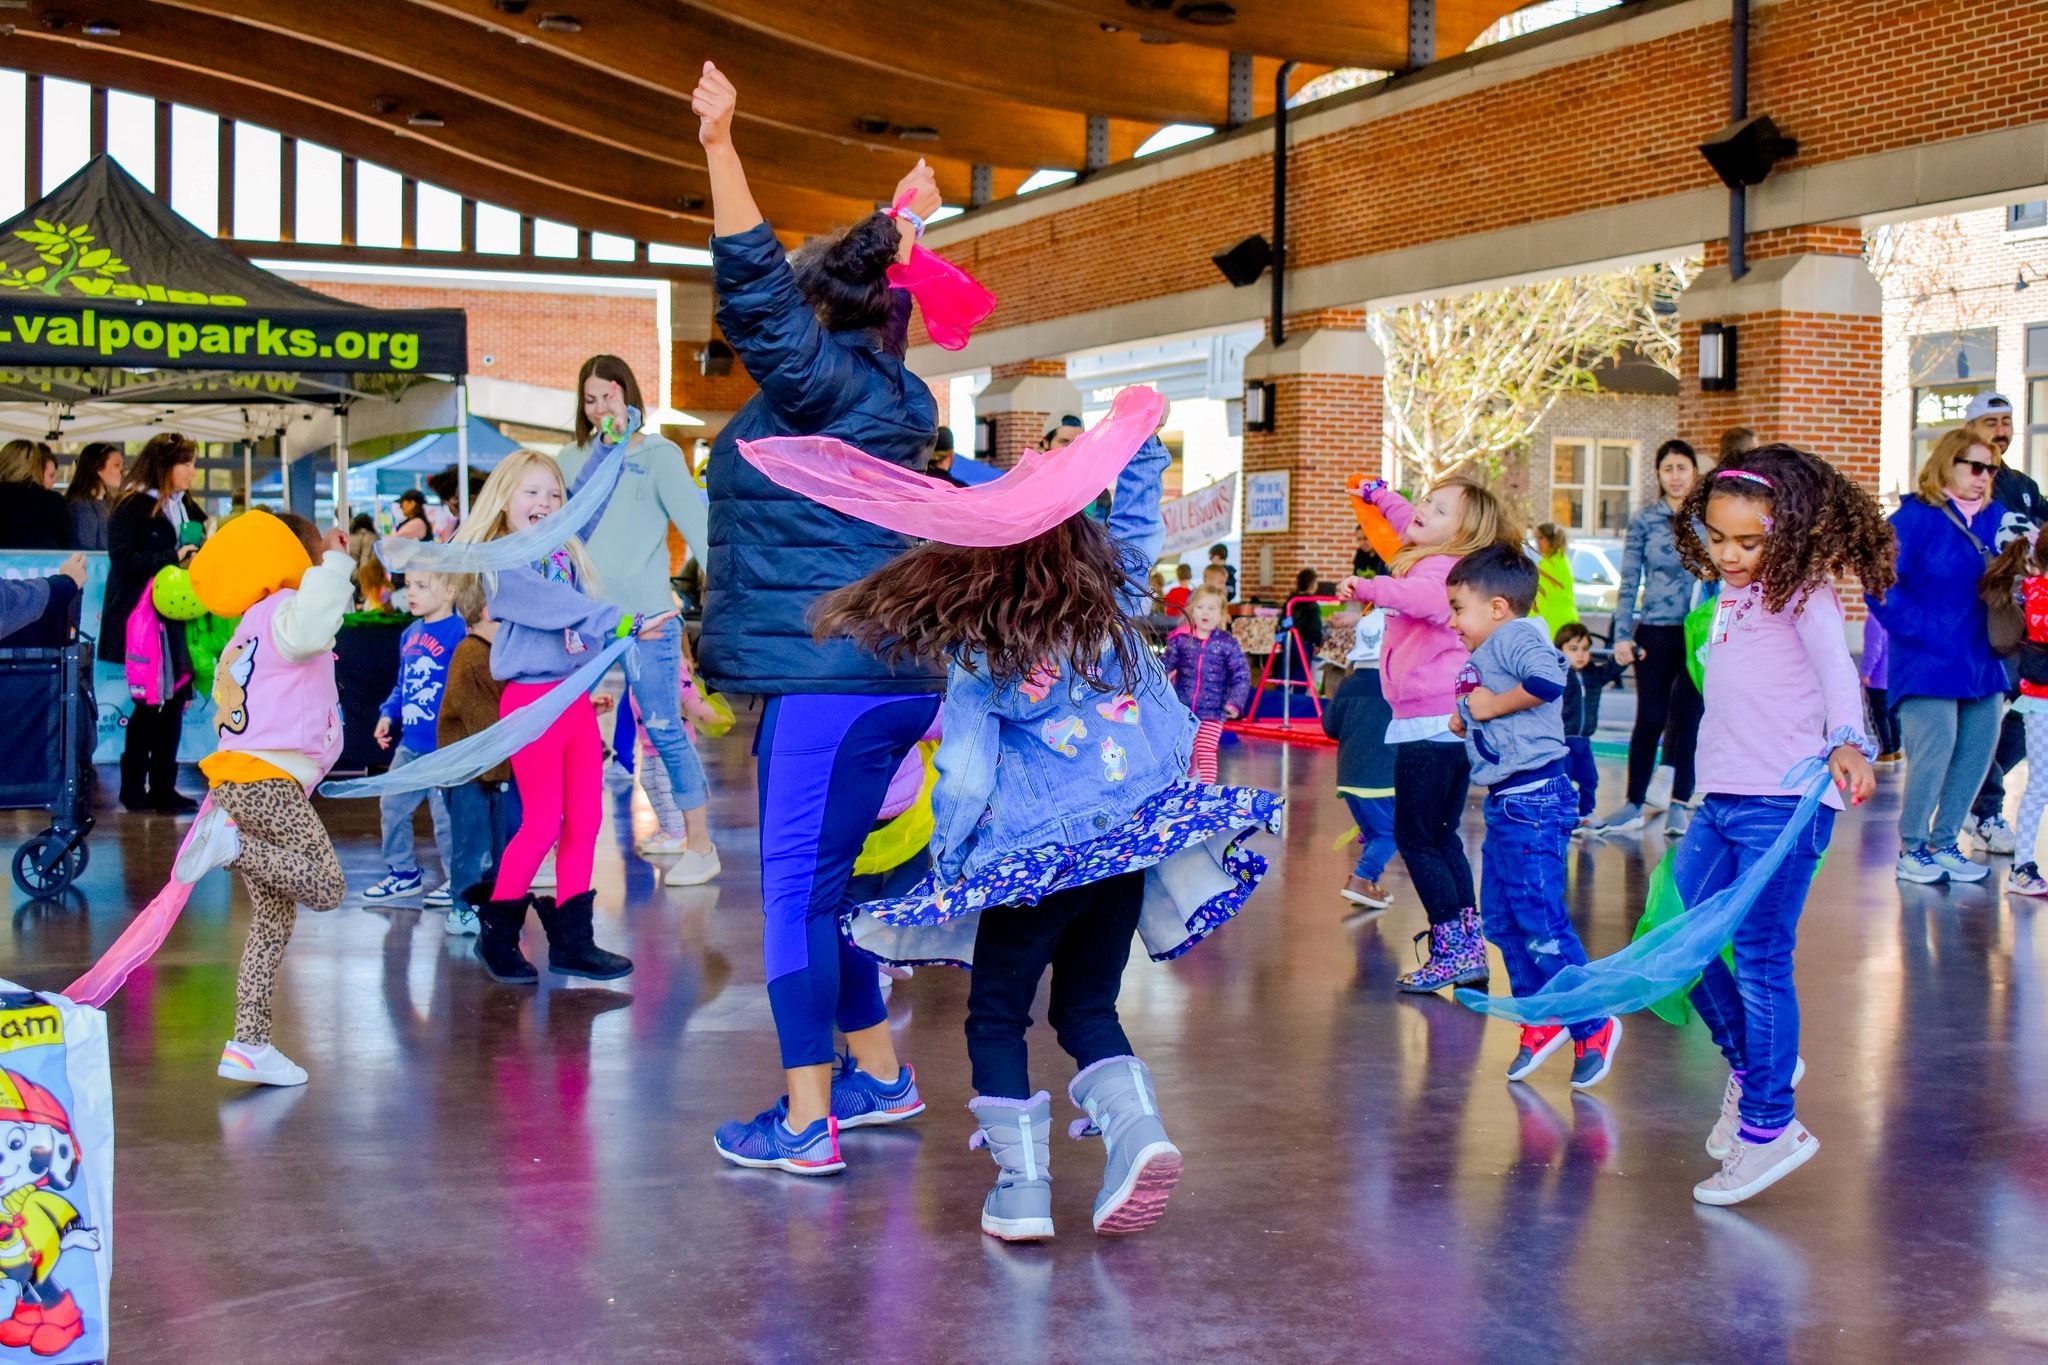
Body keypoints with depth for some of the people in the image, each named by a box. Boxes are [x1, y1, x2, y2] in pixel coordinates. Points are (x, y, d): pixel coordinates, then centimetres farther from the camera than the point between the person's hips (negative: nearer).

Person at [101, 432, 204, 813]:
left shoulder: (186, 507, 13)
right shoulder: (133, 507, -9)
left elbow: (197, 552, 21)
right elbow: (123, 559, -18)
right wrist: (173, 558, -21)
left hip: (176, 618, 7)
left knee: (174, 700, 7)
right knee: (146, 705, -2)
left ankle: (163, 788, 15)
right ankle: (133, 789, 10)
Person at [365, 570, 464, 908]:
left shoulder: (459, 633, -14)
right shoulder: (410, 635, 12)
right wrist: (389, 714, 8)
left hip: (444, 746, -8)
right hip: (410, 744, 9)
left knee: (446, 813, -2)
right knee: (392, 806, 13)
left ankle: (457, 882, 12)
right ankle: (403, 872, 27)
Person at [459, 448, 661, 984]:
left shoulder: (564, 548, 11)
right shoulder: (499, 564, -9)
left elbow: (595, 497, 23)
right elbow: (557, 607, -22)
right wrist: (624, 623, -30)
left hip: (575, 695, 7)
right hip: (531, 699, -7)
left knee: (585, 820, 6)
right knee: (542, 824, -5)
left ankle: (572, 938, 14)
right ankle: (497, 934, 11)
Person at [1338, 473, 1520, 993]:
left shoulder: (1440, 567, -15)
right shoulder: (1441, 562, 14)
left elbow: (1430, 597, -42)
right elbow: (1410, 525, 39)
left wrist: (1367, 588, -48)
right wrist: (1381, 496, 52)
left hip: (1429, 725, -10)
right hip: (1451, 723, 10)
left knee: (1416, 836, -4)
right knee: (1441, 836, 16)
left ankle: (1451, 949, -5)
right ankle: (1470, 948, 18)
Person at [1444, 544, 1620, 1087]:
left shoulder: (1515, 637, -13)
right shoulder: (1487, 653, 17)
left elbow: (1548, 679, -32)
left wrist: (1492, 705, -21)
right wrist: (1467, 722, 7)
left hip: (1534, 801, -11)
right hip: (1506, 803, 11)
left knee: (1540, 922, -7)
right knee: (1502, 921, 14)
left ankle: (1593, 1026, 5)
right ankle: (1540, 1021, 25)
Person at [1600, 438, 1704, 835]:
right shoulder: (1644, 520, 2)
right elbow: (1629, 582, 3)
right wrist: (1623, 635, -4)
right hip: (1655, 632, 0)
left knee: (1688, 719, 4)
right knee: (1650, 719, 3)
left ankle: (1679, 805, 14)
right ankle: (1634, 804, 12)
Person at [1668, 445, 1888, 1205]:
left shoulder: (1803, 594, -7)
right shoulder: (1734, 596, 17)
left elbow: (1837, 669, -23)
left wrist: (1847, 742, -40)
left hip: (1783, 802, -8)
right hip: (1721, 801, 8)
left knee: (1761, 961, -7)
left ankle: (1769, 1126, 3)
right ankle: (1748, 1063, 31)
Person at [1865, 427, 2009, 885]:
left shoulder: (1996, 518, 10)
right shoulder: (1915, 517, -7)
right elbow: (1881, 585, -12)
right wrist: (1918, 629, -15)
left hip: (1982, 665, 6)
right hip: (1929, 664, -6)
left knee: (1978, 753, 6)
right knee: (1933, 751, -11)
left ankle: (1944, 844, 21)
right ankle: (1912, 849, 5)